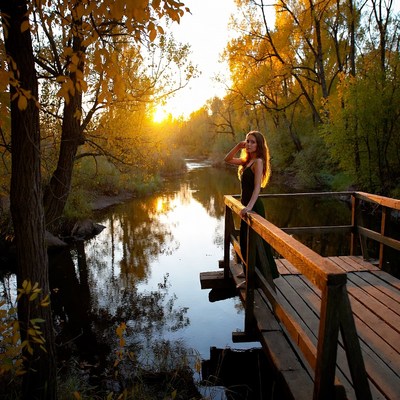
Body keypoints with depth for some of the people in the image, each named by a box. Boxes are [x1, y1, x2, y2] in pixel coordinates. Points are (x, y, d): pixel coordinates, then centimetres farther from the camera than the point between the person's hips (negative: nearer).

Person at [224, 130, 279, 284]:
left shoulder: (258, 161, -14)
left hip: (254, 207, -9)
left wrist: (249, 207, -35)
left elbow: (257, 187, -24)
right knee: (245, 240, 18)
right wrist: (238, 146, 1)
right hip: (247, 205, 9)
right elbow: (227, 160, 16)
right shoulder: (247, 161, 10)